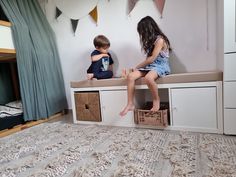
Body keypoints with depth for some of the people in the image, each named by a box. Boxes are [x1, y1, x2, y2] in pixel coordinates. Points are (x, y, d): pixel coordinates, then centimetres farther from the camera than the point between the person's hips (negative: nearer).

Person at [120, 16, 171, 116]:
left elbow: (152, 58, -16)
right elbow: (149, 58, 9)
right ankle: (130, 104, -14)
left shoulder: (160, 39, -10)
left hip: (160, 66, -7)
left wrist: (138, 66, -8)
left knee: (148, 78, -40)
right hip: (150, 66, 8)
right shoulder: (150, 40, 16)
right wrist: (139, 67, -2)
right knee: (130, 76, -16)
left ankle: (156, 100, -13)